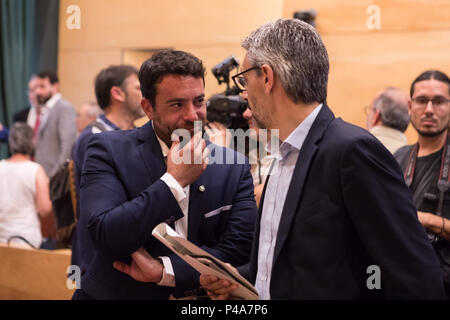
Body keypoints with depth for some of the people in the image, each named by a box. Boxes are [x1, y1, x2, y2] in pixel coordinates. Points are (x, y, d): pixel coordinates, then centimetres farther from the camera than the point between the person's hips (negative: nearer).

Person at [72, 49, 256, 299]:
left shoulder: (233, 169, 3)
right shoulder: (108, 150, -3)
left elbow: (241, 247, -4)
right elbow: (106, 238, -14)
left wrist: (163, 270, -12)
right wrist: (174, 180, -14)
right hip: (115, 293, -1)